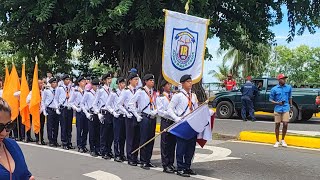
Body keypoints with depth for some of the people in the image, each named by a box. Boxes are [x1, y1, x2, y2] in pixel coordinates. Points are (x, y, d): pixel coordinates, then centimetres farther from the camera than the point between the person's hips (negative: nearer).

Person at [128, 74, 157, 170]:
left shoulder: (155, 93, 11)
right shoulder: (141, 91, -5)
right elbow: (131, 103, -6)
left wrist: (155, 111, -5)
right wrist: (137, 115, -7)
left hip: (153, 118, 5)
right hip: (144, 118, -5)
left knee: (151, 140, 9)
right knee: (144, 140, -2)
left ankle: (148, 160, 20)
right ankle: (143, 162, 6)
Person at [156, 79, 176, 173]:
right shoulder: (160, 98, 2)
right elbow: (160, 112, -8)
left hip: (174, 121, 4)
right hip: (166, 121, -4)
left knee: (173, 143, 8)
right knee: (165, 144, 0)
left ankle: (171, 164, 18)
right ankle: (165, 165, 7)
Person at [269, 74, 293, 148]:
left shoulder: (289, 87, 5)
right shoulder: (274, 89, -3)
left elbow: (290, 97, 18)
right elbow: (270, 99, 1)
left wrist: (291, 105, 18)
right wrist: (277, 103, -15)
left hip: (286, 109, 1)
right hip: (277, 109, -1)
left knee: (285, 125, -4)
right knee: (277, 125, 5)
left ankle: (283, 140, 18)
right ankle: (277, 141, 19)